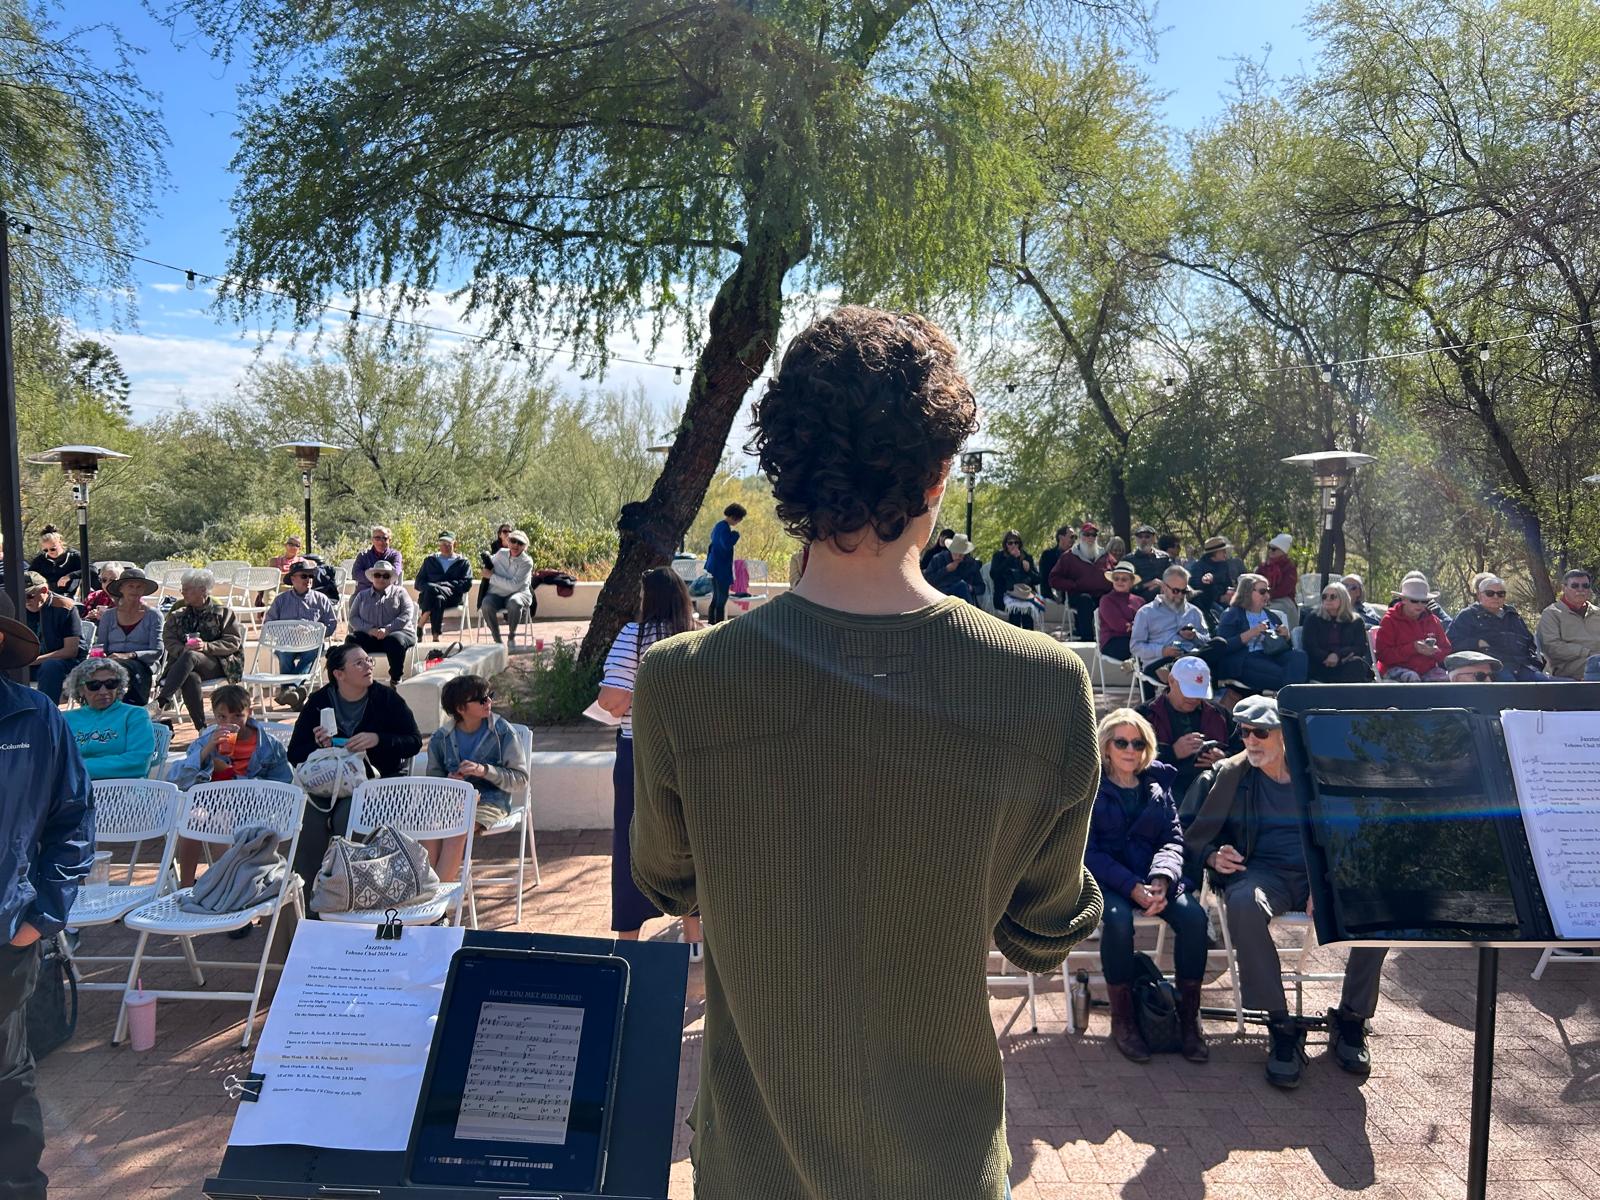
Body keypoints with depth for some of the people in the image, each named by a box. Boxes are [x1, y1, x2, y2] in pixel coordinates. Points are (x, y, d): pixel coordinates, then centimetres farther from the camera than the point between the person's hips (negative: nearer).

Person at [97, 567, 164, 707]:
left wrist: (129, 655, -17)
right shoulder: (108, 615, 22)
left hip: (142, 665, -2)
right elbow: (101, 647, 19)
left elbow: (157, 652, 0)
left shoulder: (153, 615, 11)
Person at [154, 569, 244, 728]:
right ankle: (202, 729, -40)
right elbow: (168, 640, 10)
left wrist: (207, 647, -16)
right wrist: (182, 649, -13)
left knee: (190, 656, -36)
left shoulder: (224, 613, 11)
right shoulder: (177, 615, 23)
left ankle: (162, 701, -45)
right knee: (190, 678, -36)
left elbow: (233, 643, 1)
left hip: (218, 664, -2)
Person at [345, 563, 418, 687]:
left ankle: (396, 679, -18)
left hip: (398, 632, -2)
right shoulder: (362, 595, 22)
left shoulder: (399, 592, 15)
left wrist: (388, 629, -16)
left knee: (395, 640, -37)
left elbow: (407, 614, 0)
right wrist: (369, 629, -12)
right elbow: (352, 618, 9)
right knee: (351, 639, -28)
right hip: (370, 636, 2)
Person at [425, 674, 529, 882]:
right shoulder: (441, 738, 4)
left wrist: (485, 771, -17)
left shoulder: (502, 731, -4)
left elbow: (520, 779, -3)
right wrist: (449, 781, -9)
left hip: (490, 801, -3)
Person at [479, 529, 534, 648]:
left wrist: (492, 576, -12)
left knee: (514, 602, -39)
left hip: (518, 594, -3)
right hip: (497, 595, 3)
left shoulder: (527, 562, -9)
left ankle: (511, 637, -15)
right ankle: (497, 640, -16)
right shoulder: (500, 554, 5)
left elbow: (514, 586, -18)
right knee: (486, 604, -32)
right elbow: (490, 566, 29)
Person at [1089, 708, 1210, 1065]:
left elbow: (1173, 839, 5)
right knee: (1118, 918, -35)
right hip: (1104, 877, -4)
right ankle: (1121, 1020, -17)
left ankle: (1189, 1017, -9)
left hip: (1153, 876, 4)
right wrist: (1132, 887, -22)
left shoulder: (1158, 784, 12)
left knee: (1194, 916, -24)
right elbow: (1087, 851, -9)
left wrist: (1161, 880, -17)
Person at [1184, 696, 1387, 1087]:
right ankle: (1281, 1025, -25)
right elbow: (1190, 832, 7)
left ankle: (1350, 1017, -5)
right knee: (1244, 903, -37)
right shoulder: (1226, 776, 9)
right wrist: (1212, 857, -14)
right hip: (1263, 872, -2)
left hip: (1321, 875, 2)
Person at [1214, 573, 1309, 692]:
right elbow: (1223, 647, -6)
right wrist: (1250, 634, -13)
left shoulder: (1272, 615, 28)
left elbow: (1286, 644, 31)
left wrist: (1286, 636, 7)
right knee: (1280, 673, -35)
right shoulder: (1232, 615, 8)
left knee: (1299, 656, -28)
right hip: (1246, 660, -6)